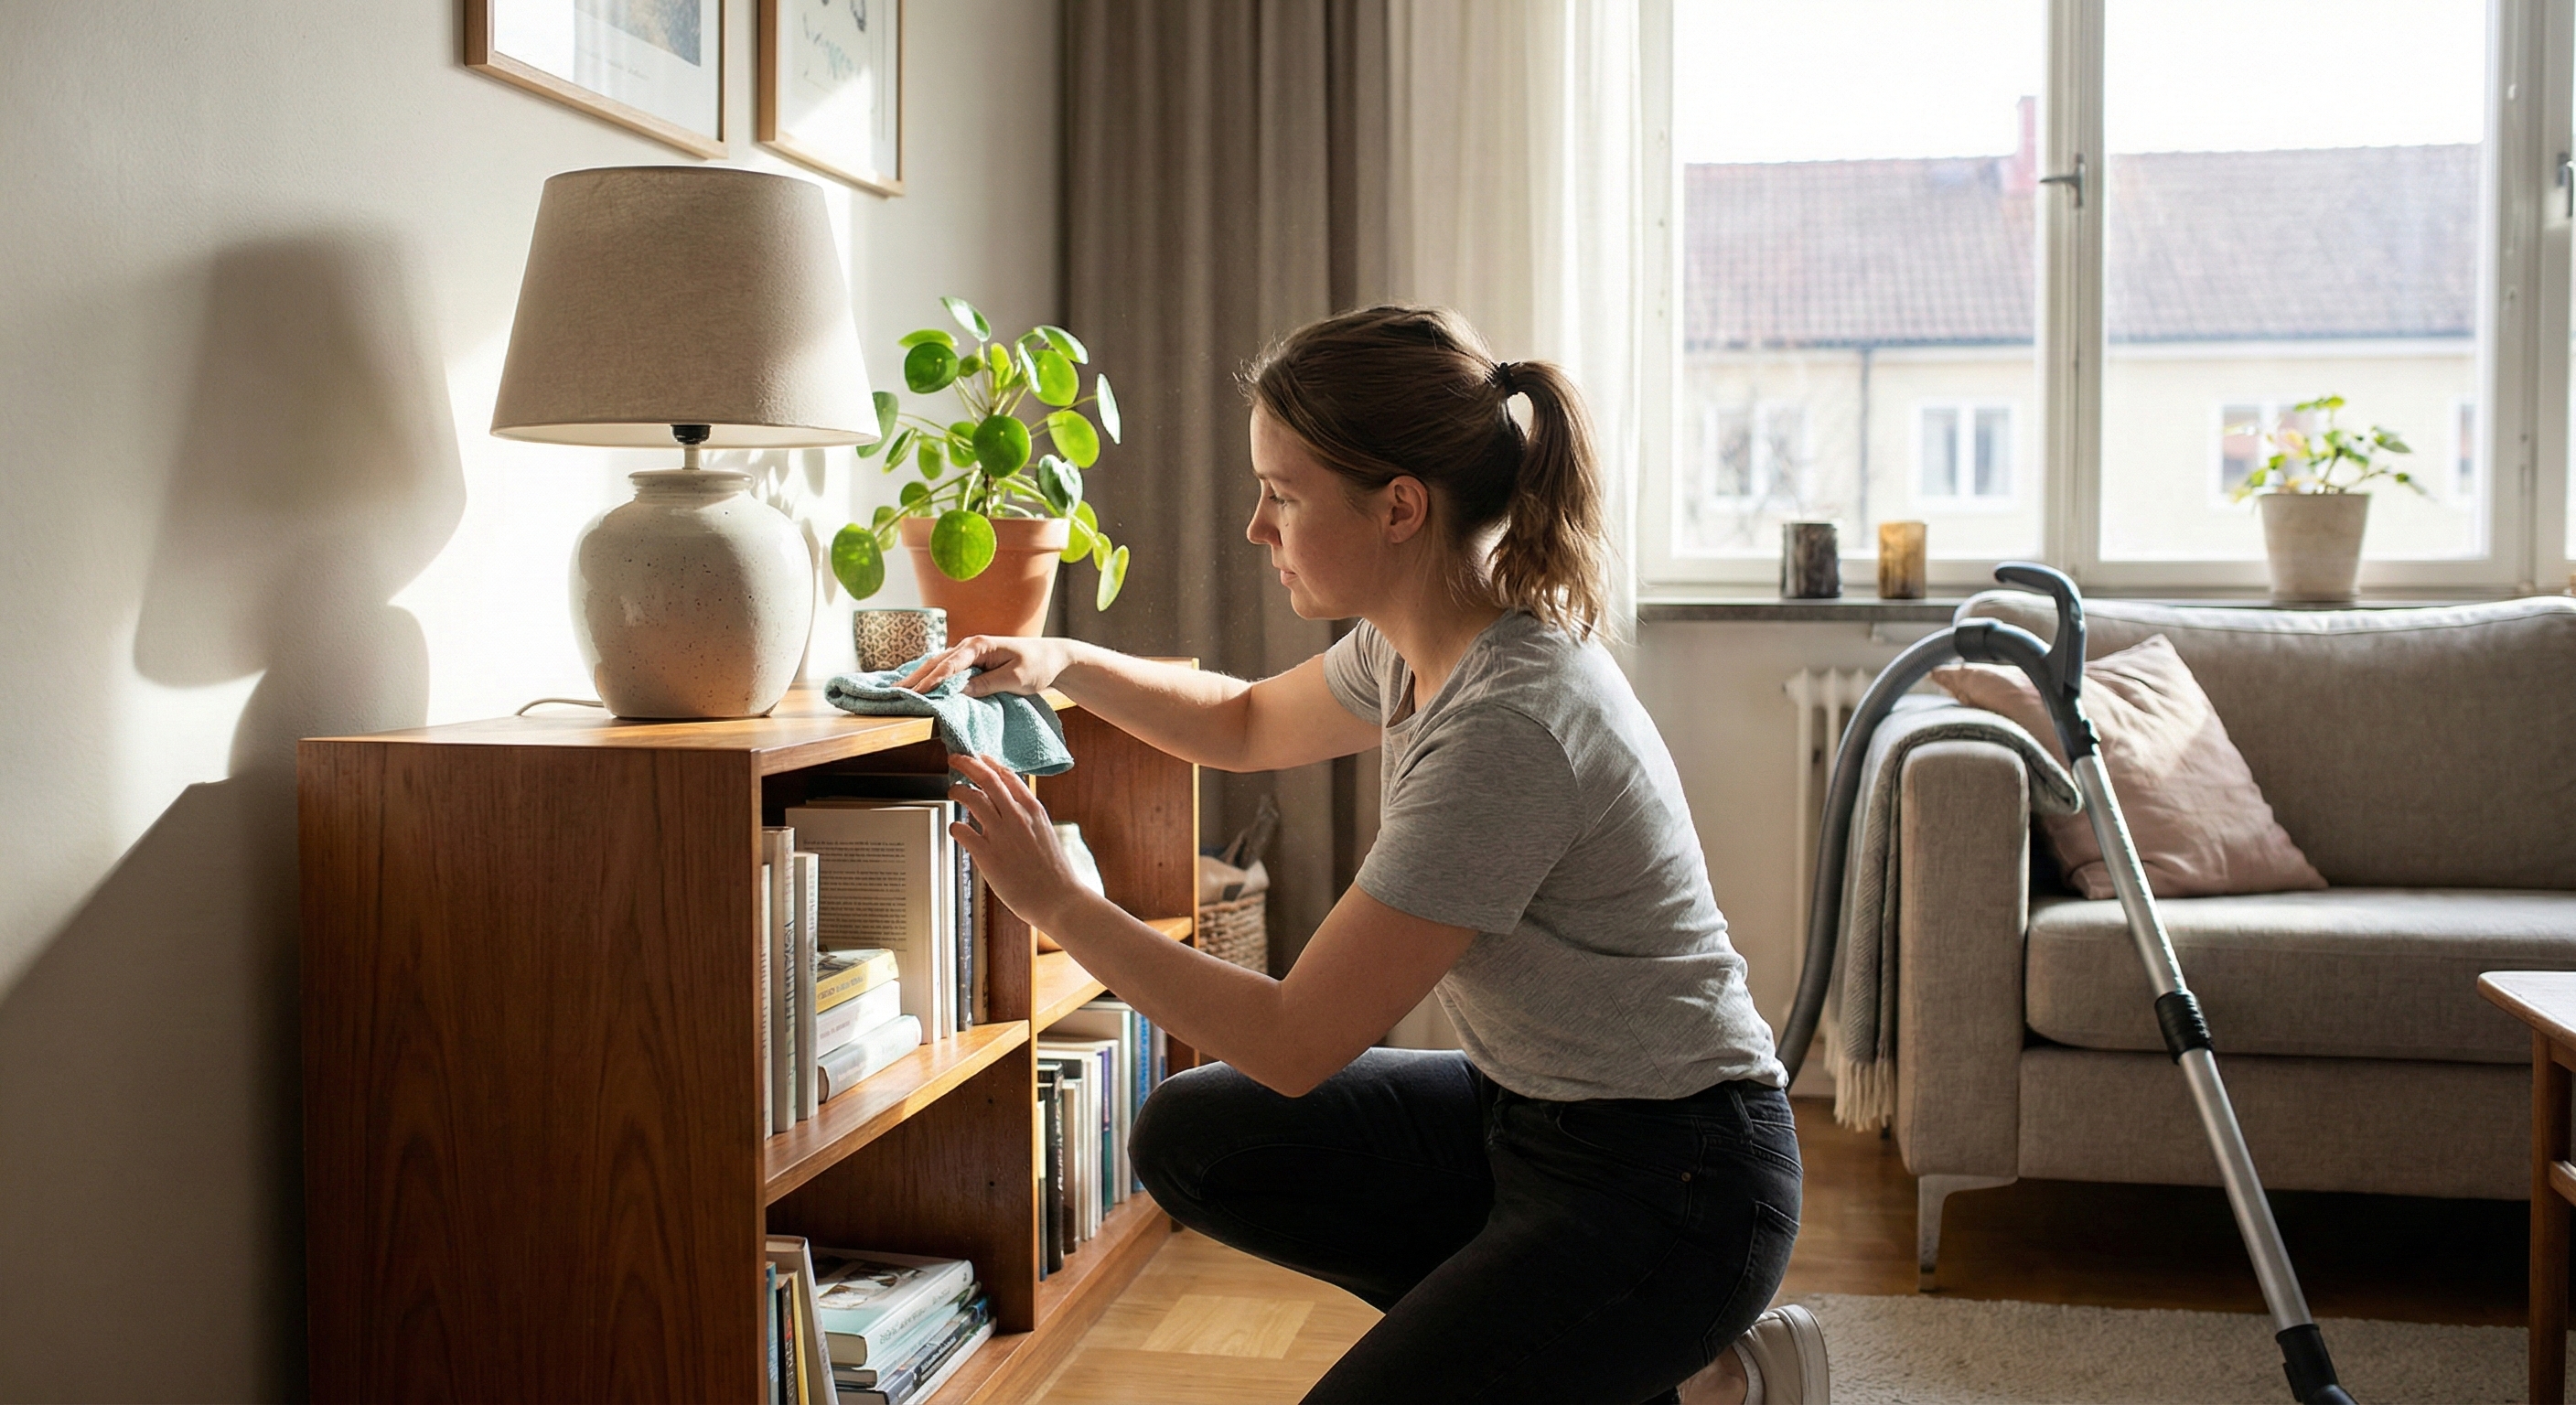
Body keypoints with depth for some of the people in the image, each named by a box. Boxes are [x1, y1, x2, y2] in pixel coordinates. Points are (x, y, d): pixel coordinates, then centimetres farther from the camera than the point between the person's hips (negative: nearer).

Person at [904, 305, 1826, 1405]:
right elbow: (1250, 724, 22)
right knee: (1188, 1140, 7)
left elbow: (1294, 1044, -24)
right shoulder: (1417, 648, -1)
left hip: (1668, 1184, -9)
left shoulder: (1507, 721, -30)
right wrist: (1062, 664, 6)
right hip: (1524, 1111, 9)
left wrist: (1058, 903, -16)